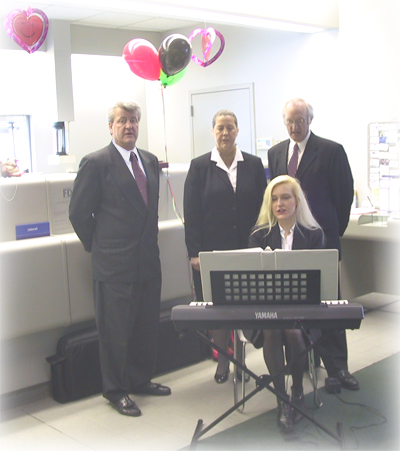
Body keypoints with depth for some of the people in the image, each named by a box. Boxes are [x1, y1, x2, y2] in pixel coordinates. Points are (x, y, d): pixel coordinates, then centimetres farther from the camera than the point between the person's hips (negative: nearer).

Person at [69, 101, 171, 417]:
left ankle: (141, 379, 32)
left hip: (148, 258, 7)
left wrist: (150, 239, 14)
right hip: (115, 262, -6)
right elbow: (79, 212, -7)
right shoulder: (96, 163, -9)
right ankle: (116, 390, 20)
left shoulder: (150, 161, 12)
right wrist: (98, 246, -1)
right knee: (116, 328, 4)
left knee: (148, 324, 14)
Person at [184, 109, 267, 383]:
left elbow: (262, 206, 8)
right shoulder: (200, 166, 2)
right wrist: (195, 252, -6)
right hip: (212, 250, -1)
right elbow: (191, 212, -1)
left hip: (247, 248, 1)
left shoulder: (253, 165, 7)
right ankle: (223, 358, 19)